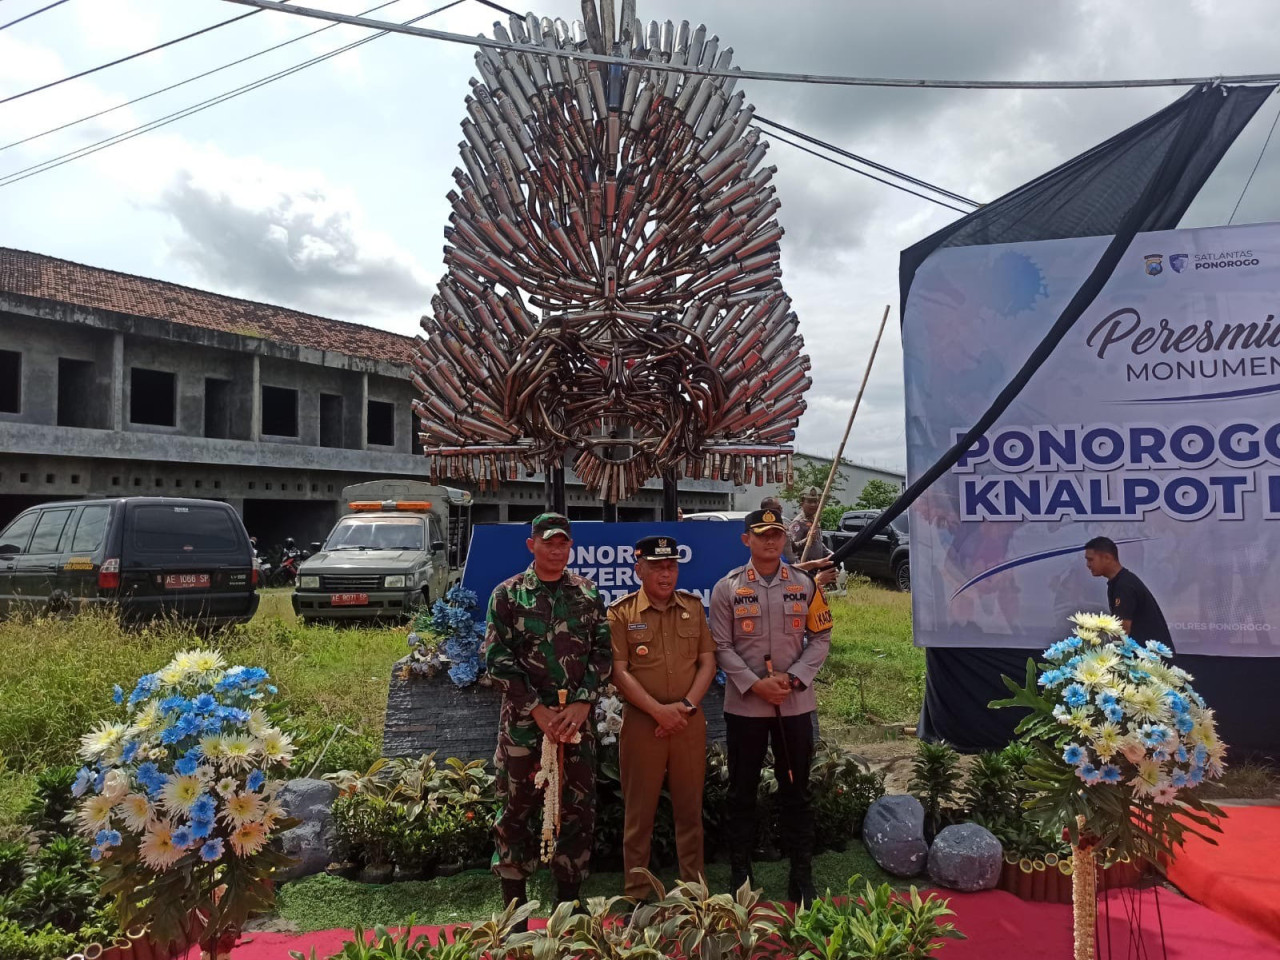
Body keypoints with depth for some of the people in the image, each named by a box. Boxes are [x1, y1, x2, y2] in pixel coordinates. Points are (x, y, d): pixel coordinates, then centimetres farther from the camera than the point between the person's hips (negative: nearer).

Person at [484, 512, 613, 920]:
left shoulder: (588, 593, 6)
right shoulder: (507, 594, -1)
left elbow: (602, 653, 4)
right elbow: (497, 658, -6)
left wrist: (581, 704, -9)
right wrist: (537, 708, -12)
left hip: (577, 718, 3)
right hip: (523, 719, -2)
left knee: (578, 808, 8)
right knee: (518, 808, 4)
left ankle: (569, 898, 23)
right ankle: (514, 904, 17)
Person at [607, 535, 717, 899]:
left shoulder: (693, 607, 7)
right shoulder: (621, 613, -3)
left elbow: (707, 662, 6)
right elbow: (620, 671, -8)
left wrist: (686, 705, -8)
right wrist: (658, 711, -15)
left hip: (689, 720, 3)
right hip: (641, 720, -3)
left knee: (690, 808, 12)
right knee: (639, 811, 5)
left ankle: (695, 889, 24)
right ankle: (636, 894, 17)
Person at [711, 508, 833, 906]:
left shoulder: (805, 584, 2)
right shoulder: (727, 588, -3)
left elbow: (821, 638, 3)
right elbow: (722, 647, -4)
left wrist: (793, 678, -10)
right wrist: (755, 684, -15)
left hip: (796, 704, 1)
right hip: (744, 704, -1)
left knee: (796, 790, 11)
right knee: (742, 791, 8)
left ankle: (802, 876, 22)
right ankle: (740, 875, 21)